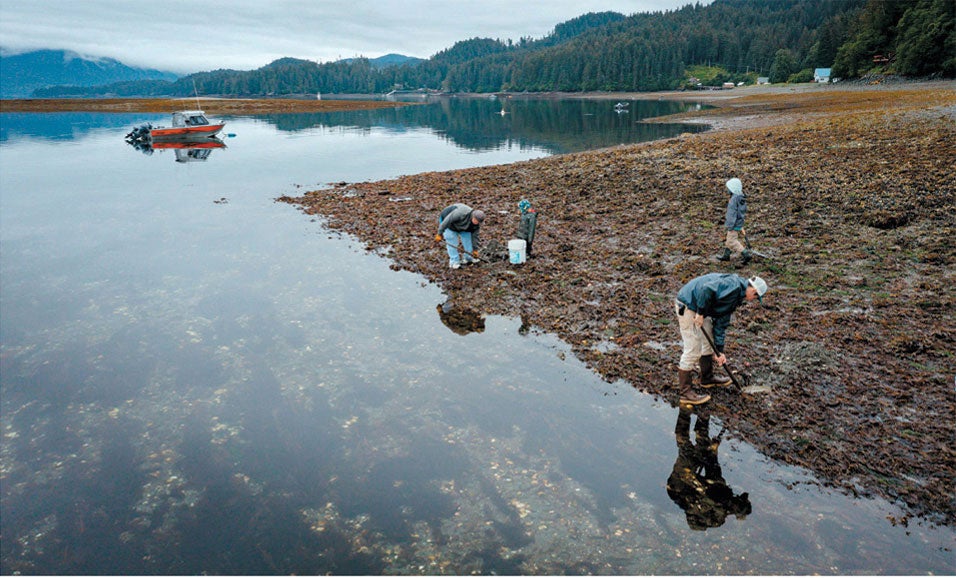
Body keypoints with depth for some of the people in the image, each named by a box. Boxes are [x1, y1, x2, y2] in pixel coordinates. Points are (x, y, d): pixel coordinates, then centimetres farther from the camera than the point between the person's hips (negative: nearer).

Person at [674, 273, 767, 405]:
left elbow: (721, 322, 16)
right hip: (688, 306, -11)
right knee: (693, 350, -8)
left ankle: (707, 378, 40)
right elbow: (707, 289, -29)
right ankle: (686, 393, -1)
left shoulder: (736, 297, 16)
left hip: (699, 307, 11)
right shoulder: (733, 285, -15)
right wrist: (701, 313, -22)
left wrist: (719, 351, 13)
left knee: (708, 343, 21)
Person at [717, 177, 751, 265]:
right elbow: (744, 210, 14)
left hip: (734, 225, -9)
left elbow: (732, 214, -24)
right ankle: (726, 255, 32)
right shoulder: (742, 197, 3)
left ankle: (746, 255, -5)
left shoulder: (734, 200, -25)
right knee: (729, 239, 20)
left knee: (732, 242, -1)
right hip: (740, 222, 9)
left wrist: (730, 227, -19)